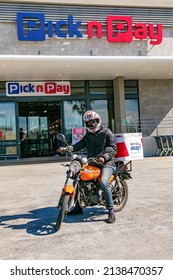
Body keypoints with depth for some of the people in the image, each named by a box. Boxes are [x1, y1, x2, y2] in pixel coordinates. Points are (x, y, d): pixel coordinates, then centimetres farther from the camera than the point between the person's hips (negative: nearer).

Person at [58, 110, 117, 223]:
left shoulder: (107, 132, 0)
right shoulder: (88, 136, 19)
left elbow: (113, 148, -9)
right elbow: (80, 144, 5)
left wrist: (104, 157, -27)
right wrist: (67, 148, -13)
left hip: (106, 163, -7)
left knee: (103, 183, -31)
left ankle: (111, 210, -18)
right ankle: (78, 207, 20)